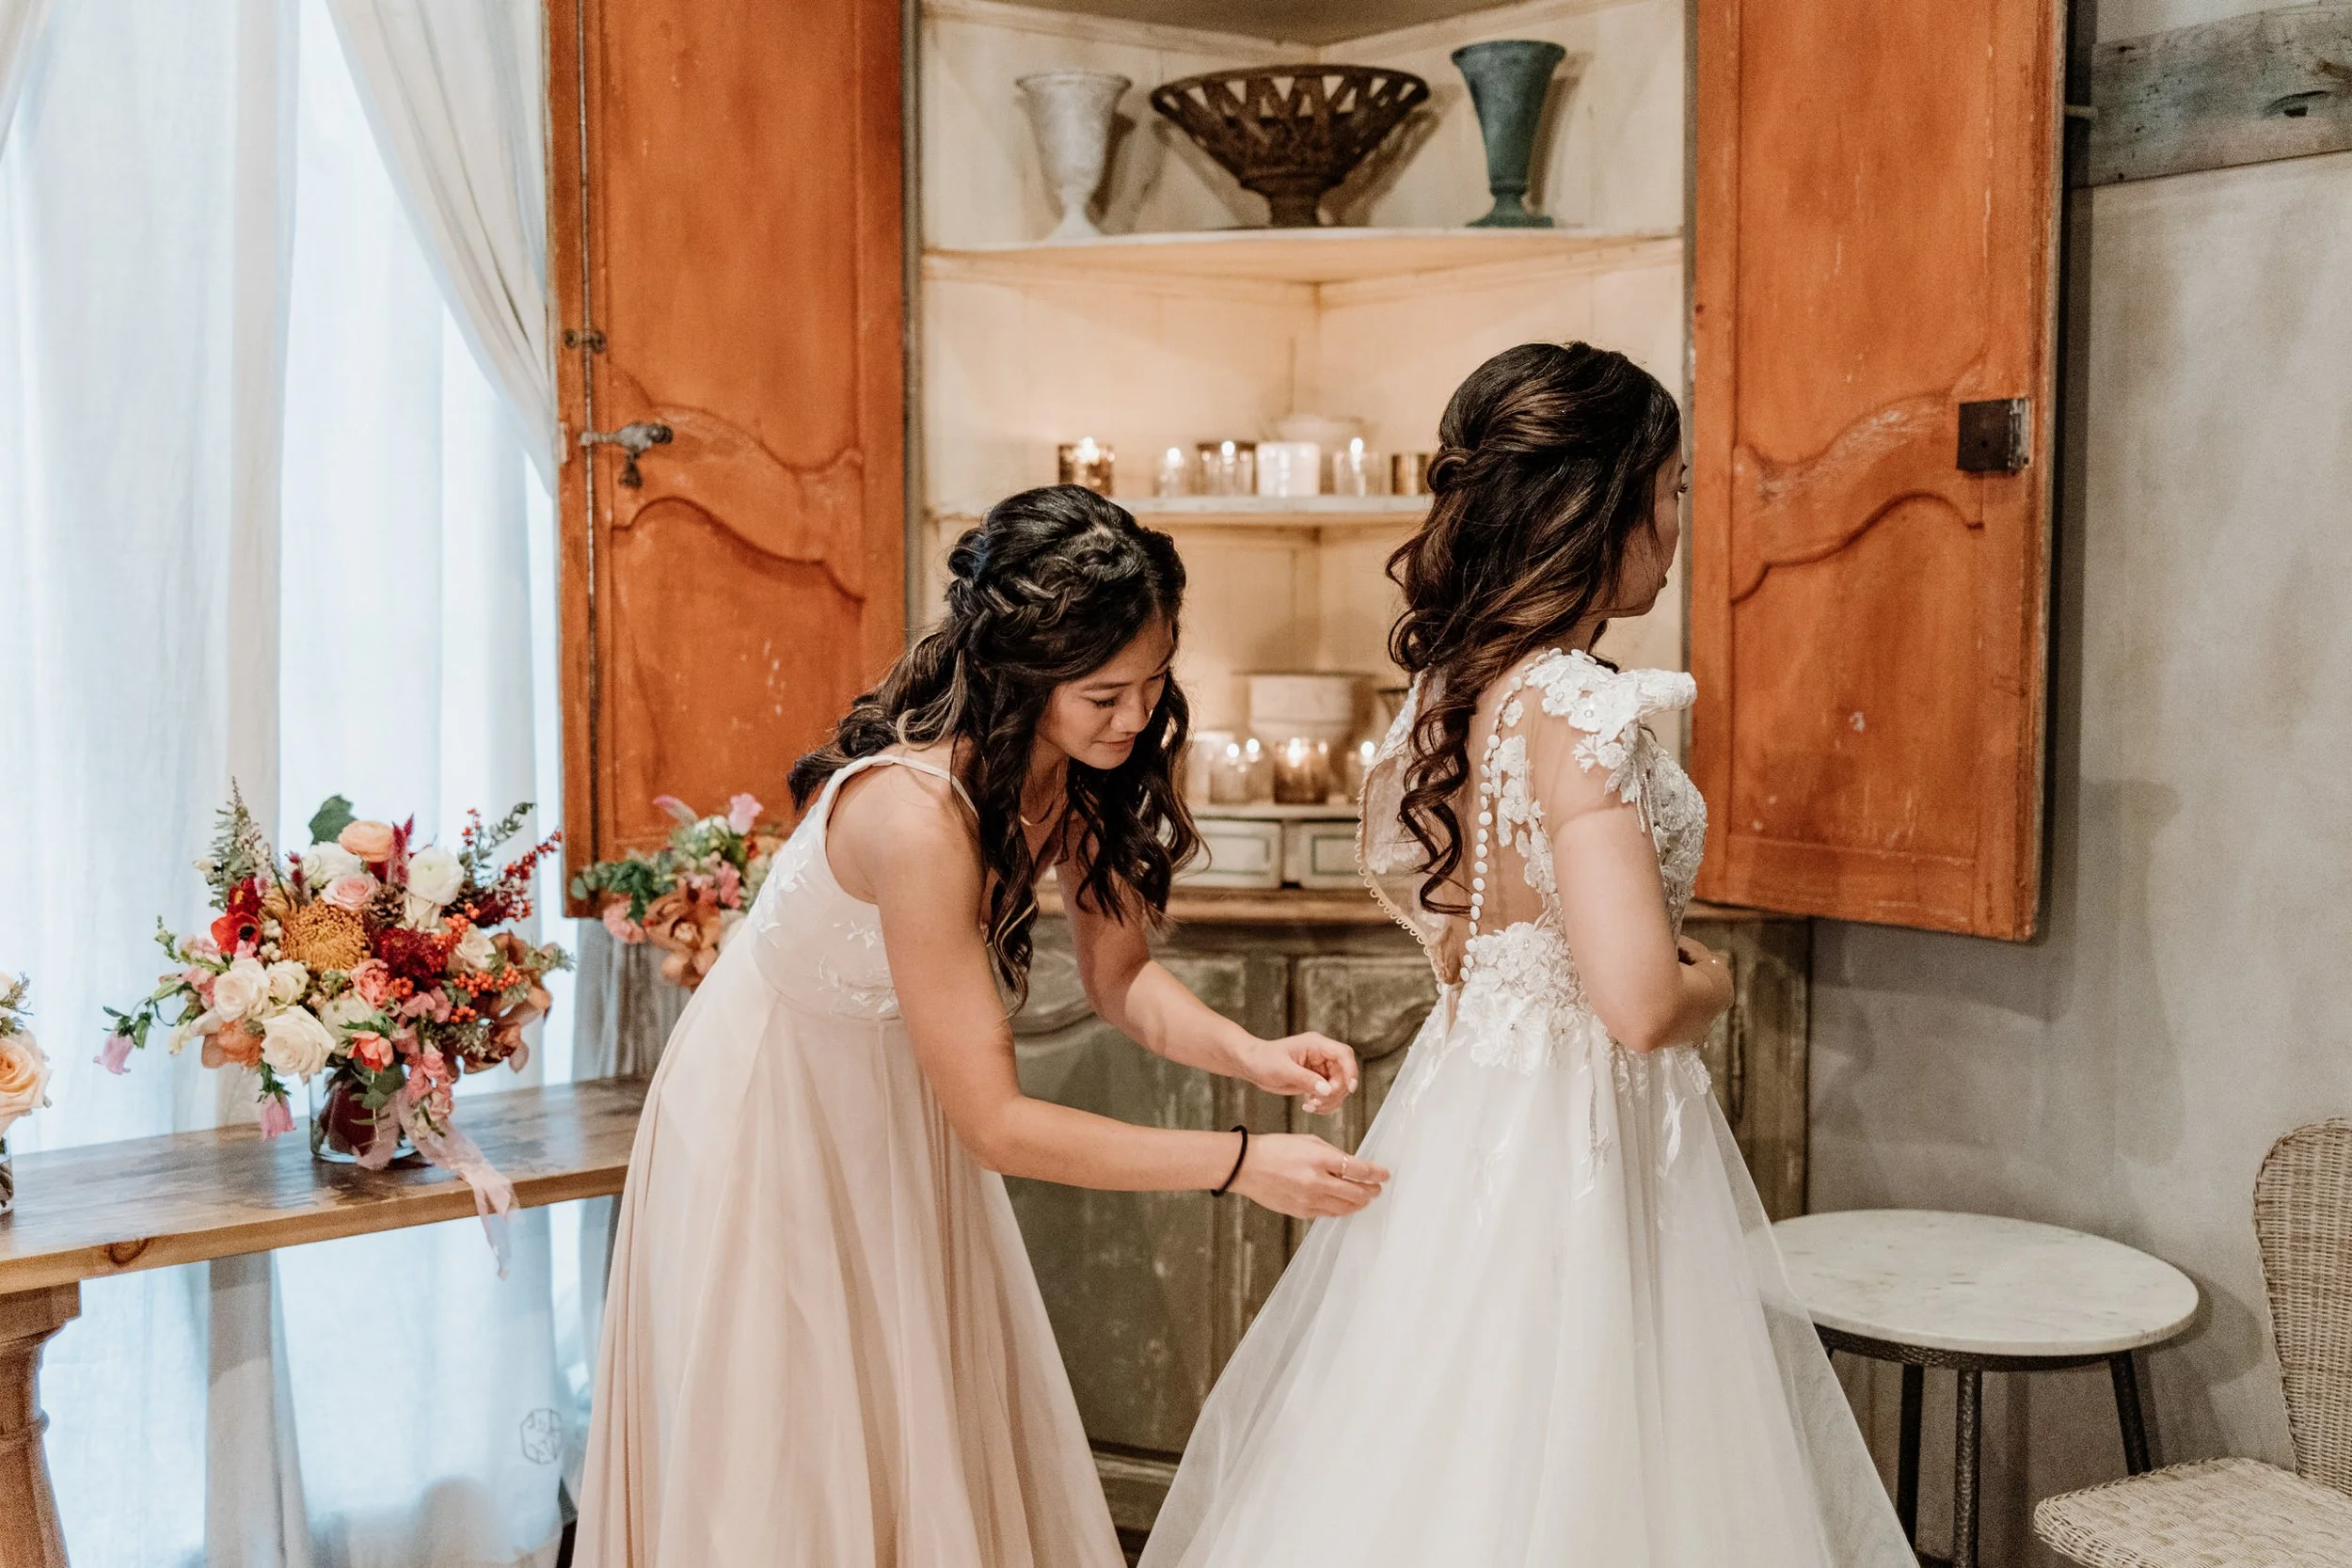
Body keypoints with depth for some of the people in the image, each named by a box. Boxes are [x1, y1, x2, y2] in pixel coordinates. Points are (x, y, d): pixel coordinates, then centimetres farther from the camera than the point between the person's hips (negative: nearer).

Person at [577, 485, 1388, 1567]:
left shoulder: (1081, 768, -15)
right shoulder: (916, 812, -37)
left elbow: (1119, 973, -3)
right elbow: (998, 1124, -32)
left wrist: (1248, 1053, -22)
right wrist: (1243, 1164, -31)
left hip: (898, 1109, 7)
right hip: (774, 1113, -7)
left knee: (943, 1426, 14)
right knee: (791, 1457, 6)